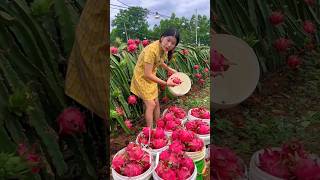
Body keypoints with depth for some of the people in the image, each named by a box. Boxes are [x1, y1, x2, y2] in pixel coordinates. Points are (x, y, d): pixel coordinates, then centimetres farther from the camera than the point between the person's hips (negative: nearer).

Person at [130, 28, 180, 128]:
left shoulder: (163, 48, -9)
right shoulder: (152, 50, -33)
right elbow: (148, 74, -30)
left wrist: (170, 69, 10)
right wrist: (165, 83, -25)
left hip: (151, 77, 7)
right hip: (142, 77, -7)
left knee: (156, 103, 10)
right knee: (151, 104, -8)